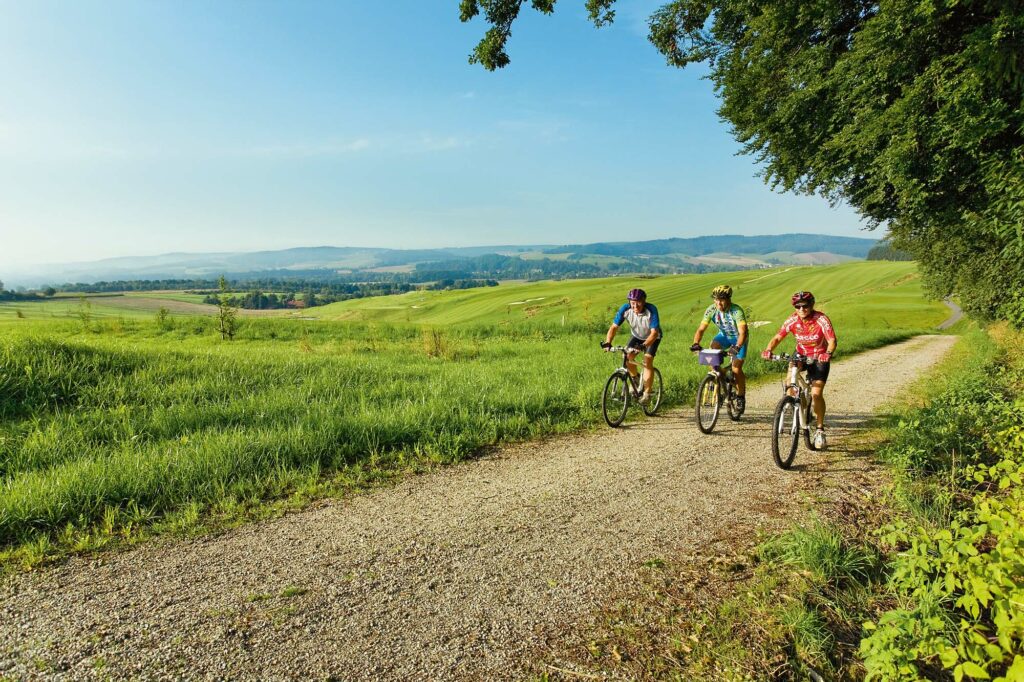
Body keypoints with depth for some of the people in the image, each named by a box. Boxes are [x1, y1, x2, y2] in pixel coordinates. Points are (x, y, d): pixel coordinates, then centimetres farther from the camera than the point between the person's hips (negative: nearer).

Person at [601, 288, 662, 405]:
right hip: (637, 336, 4)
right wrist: (607, 343, -40)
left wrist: (643, 345, -54)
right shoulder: (625, 309, -26)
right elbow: (614, 327, -24)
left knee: (647, 360, -21)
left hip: (652, 337, -4)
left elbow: (654, 332, -39)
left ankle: (647, 393, -12)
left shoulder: (651, 310, -34)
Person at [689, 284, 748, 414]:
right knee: (713, 347, -30)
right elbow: (701, 329, -23)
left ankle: (741, 396, 11)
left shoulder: (736, 311, -32)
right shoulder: (711, 310, -21)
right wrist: (696, 343, -41)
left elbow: (743, 332, -41)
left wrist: (737, 347, -58)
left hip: (739, 339, -3)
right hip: (724, 335, 4)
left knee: (736, 369, -12)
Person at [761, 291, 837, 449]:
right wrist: (769, 350, -38)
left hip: (819, 358, -3)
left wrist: (828, 353, -48)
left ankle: (820, 430, 5)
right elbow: (778, 337, -18)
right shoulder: (792, 320, -15)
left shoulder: (821, 320, -22)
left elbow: (832, 340, -27)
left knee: (816, 394, -13)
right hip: (801, 354, 3)